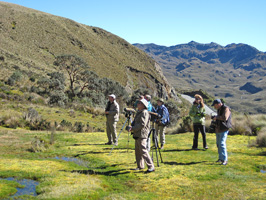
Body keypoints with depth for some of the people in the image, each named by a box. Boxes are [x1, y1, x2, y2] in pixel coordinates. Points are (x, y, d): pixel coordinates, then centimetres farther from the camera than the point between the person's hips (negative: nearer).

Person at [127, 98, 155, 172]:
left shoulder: (144, 112, -13)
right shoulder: (138, 112, 19)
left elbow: (142, 124, -21)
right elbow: (135, 122, 19)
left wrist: (133, 128, -18)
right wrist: (131, 126, -2)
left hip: (142, 134, -10)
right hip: (137, 135, 10)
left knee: (143, 151, -13)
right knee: (137, 151, 14)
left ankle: (151, 166, -9)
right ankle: (140, 166, 23)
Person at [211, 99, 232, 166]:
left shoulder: (226, 109, -13)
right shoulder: (219, 110, 14)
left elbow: (225, 118, -29)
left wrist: (217, 117, -17)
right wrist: (215, 119, 12)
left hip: (224, 129, -9)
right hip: (218, 129, 9)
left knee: (222, 144, -16)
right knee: (218, 144, 13)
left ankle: (225, 160, -14)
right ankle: (221, 158, 24)